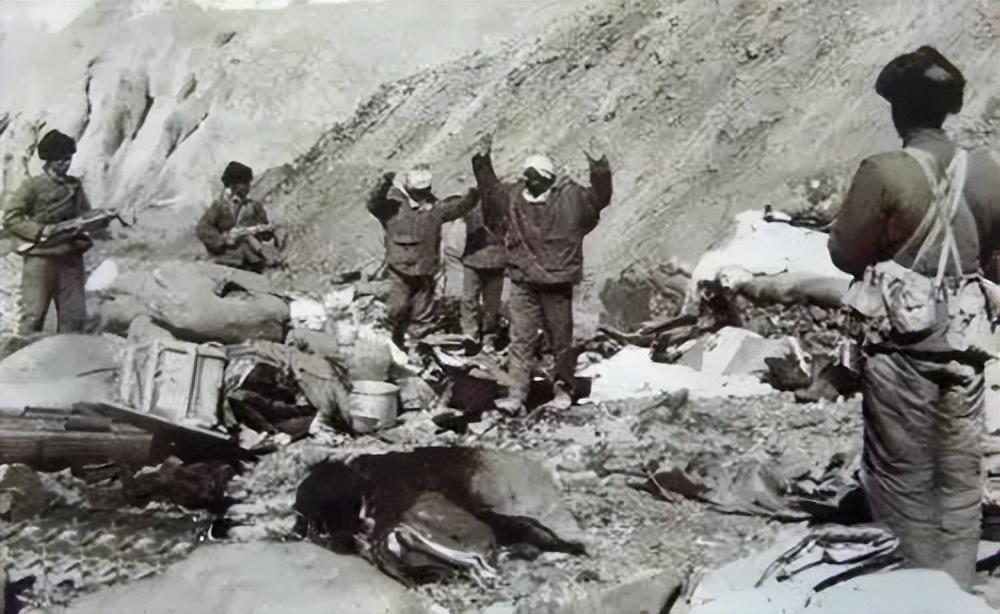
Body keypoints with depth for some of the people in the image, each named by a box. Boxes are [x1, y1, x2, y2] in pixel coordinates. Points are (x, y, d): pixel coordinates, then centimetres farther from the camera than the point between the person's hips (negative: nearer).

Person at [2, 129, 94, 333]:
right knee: (33, 317, -5)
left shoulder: (75, 185, 13)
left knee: (74, 317, 3)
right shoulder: (32, 185, -1)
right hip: (41, 258, -4)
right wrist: (42, 230, -14)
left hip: (71, 260, 4)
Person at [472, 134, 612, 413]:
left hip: (557, 282, -2)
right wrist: (483, 160, 10)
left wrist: (600, 174, -27)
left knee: (560, 338, 9)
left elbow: (598, 199, -11)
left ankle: (563, 389, 25)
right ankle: (516, 395, 3)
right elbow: (490, 189, 17)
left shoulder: (571, 198, -5)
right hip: (523, 281, 2)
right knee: (521, 338, 0)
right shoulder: (513, 196, 4)